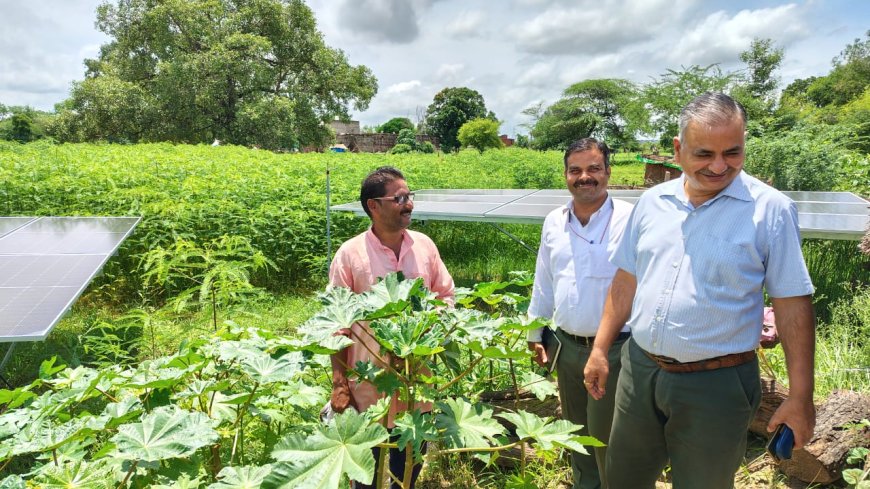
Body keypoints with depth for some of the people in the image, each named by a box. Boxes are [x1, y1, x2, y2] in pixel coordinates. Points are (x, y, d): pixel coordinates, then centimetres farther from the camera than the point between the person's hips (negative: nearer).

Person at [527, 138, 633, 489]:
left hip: (613, 350, -5)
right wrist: (535, 332, 15)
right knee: (577, 432, 22)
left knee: (607, 439, 6)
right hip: (567, 346, 6)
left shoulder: (630, 220, -12)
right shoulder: (554, 222, 5)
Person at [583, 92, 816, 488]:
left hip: (716, 385, -4)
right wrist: (600, 350, 8)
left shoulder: (770, 210, -10)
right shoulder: (652, 202, 2)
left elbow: (793, 306, -8)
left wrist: (800, 397, -7)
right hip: (639, 370, 4)